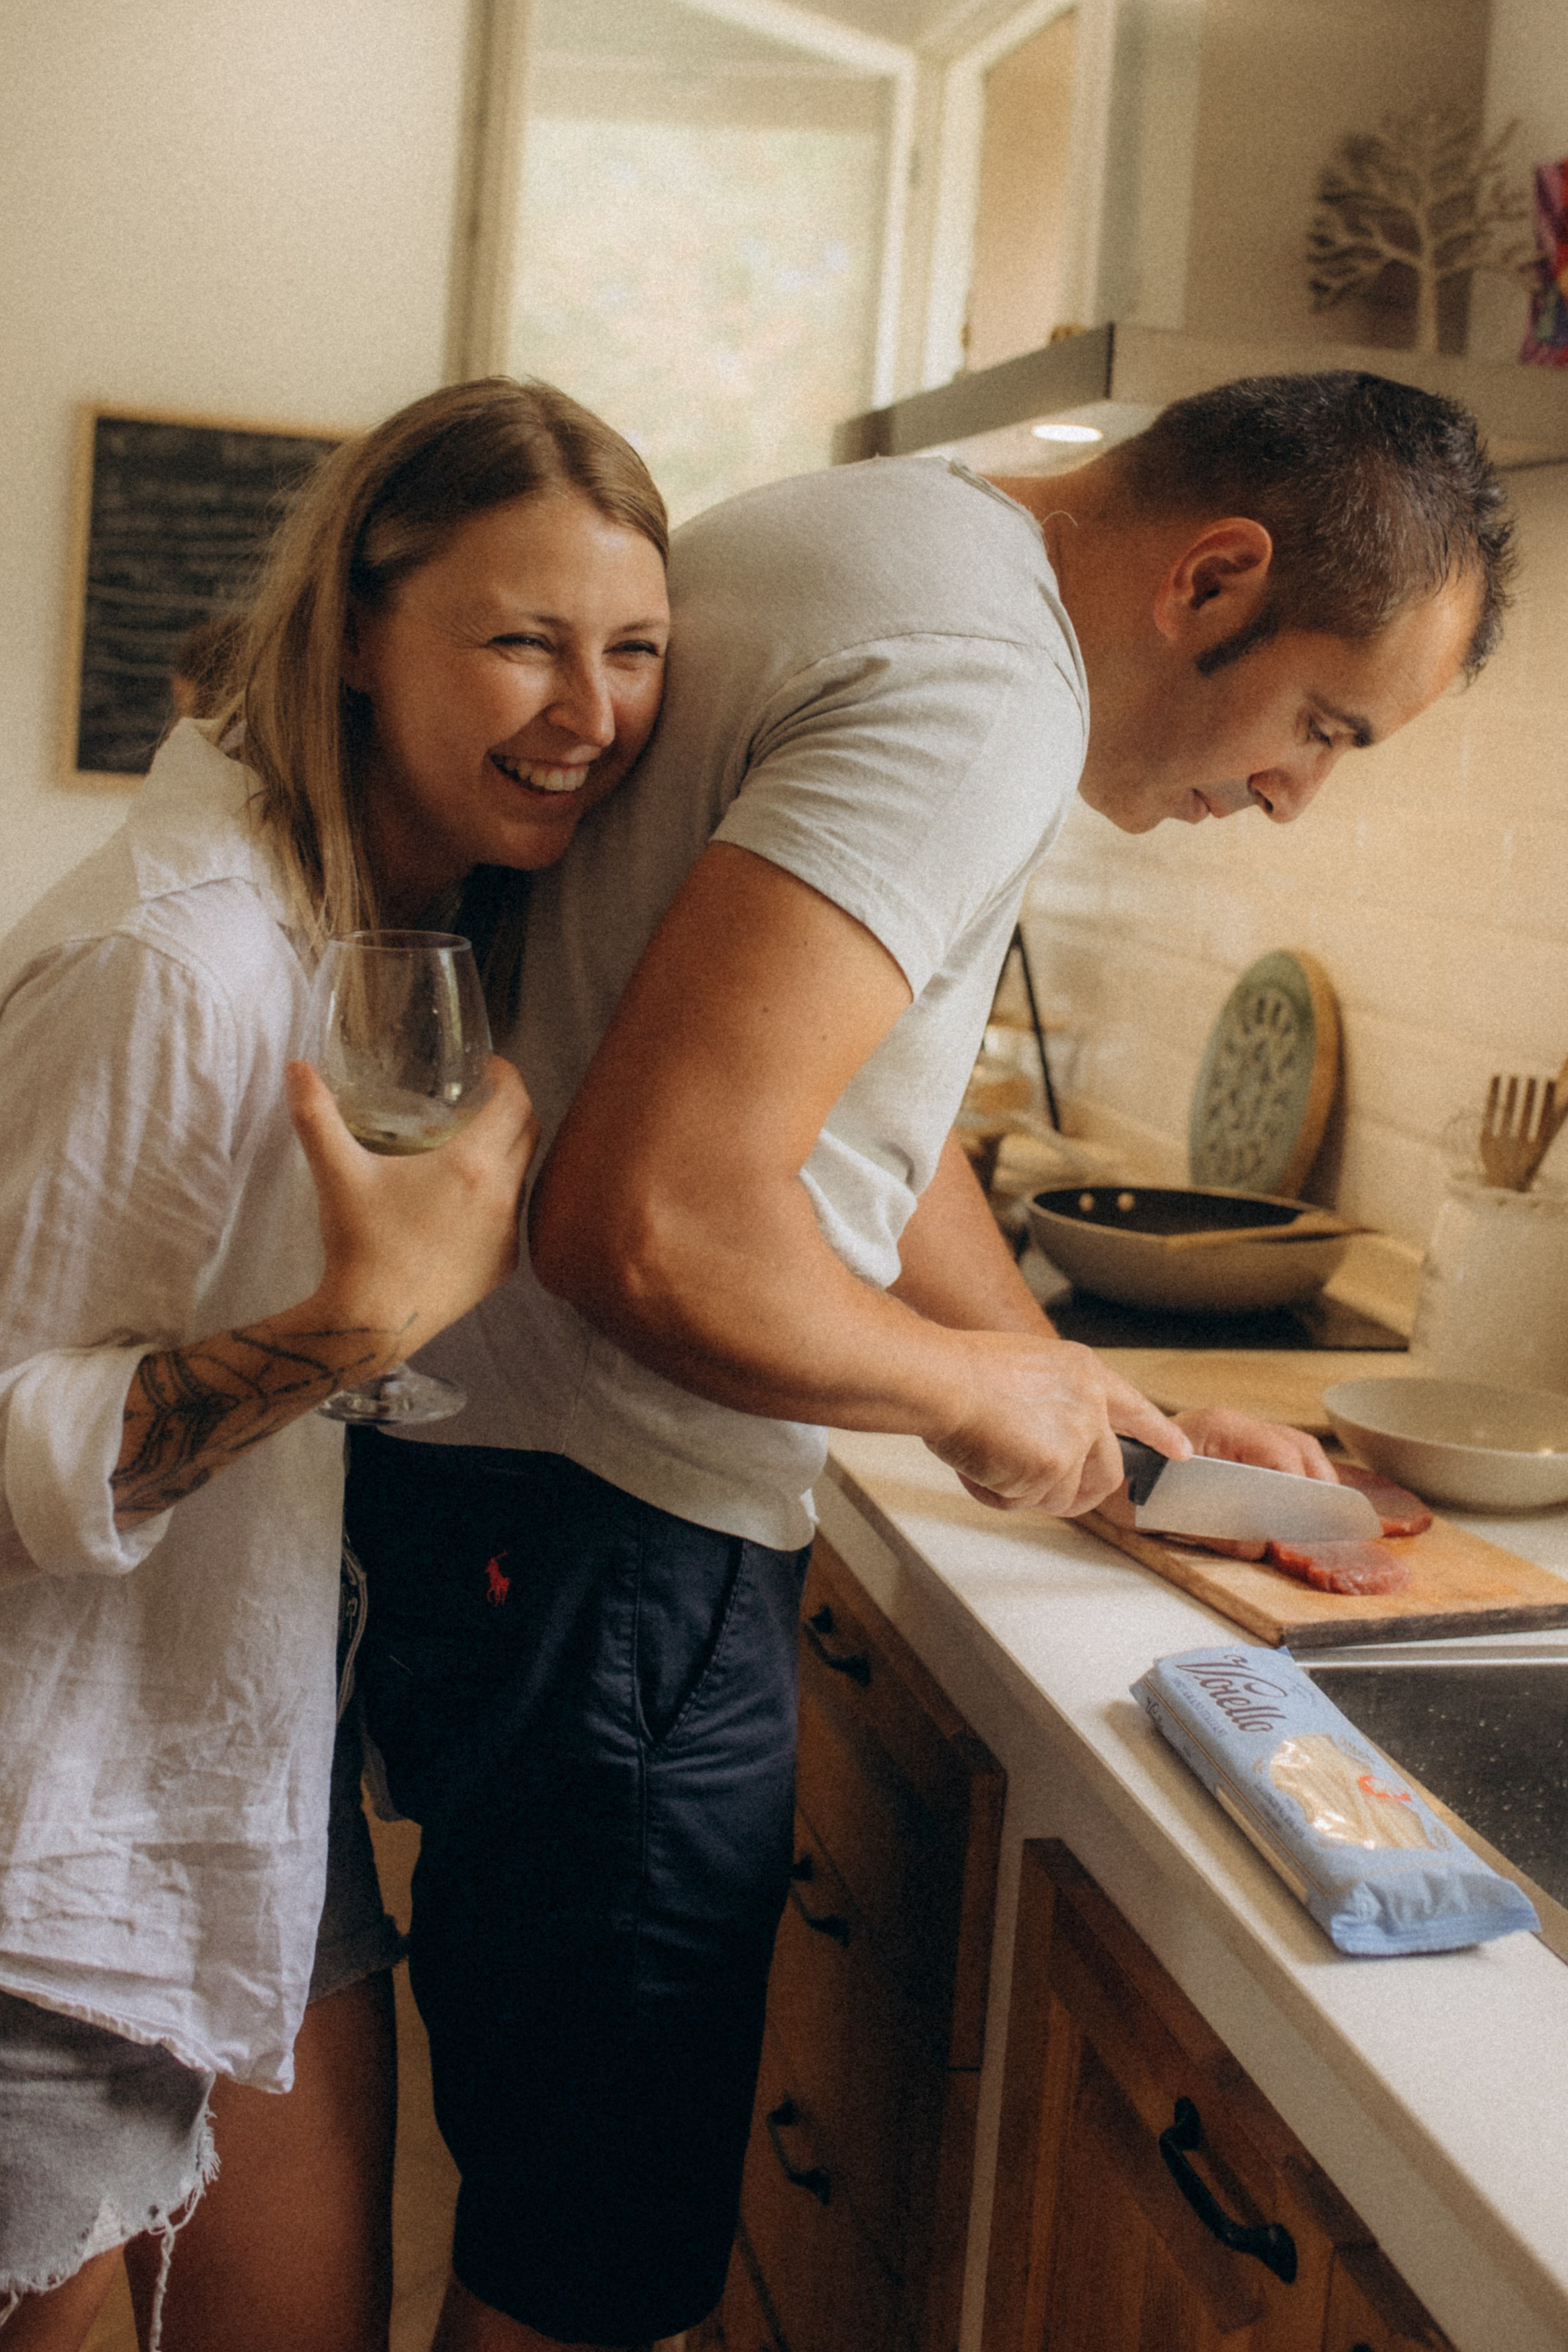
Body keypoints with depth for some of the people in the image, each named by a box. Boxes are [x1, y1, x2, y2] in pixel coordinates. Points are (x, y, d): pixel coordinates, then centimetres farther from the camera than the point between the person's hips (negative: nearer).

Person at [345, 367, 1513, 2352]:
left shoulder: (882, 535, 10)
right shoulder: (984, 690, -23)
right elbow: (654, 1225, -33)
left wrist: (1105, 1411, 17)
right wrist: (988, 1392, -14)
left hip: (478, 1445, 10)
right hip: (596, 1536, -10)